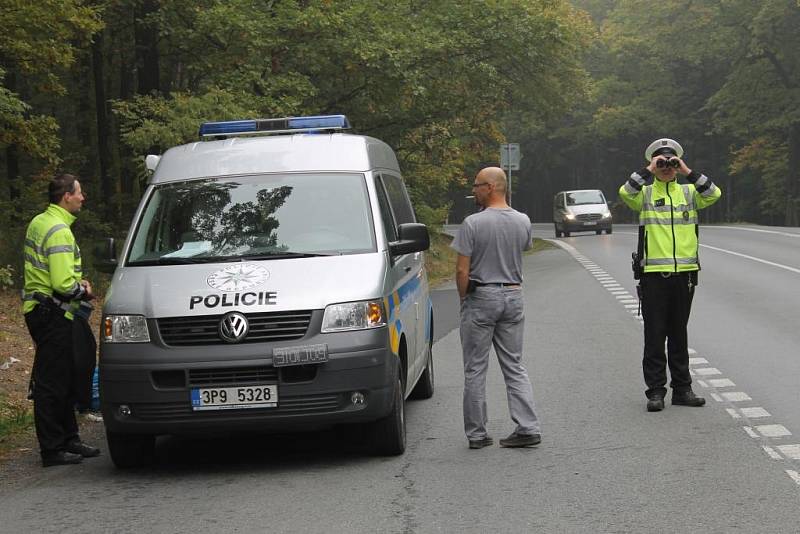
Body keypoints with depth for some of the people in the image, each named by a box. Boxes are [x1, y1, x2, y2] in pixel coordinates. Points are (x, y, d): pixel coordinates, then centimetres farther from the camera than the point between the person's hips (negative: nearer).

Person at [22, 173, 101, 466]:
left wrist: (77, 282, 13)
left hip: (42, 310, 11)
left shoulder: (39, 222, 14)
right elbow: (63, 284, -26)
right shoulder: (59, 231, -19)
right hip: (52, 314, -11)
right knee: (51, 383, -5)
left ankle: (69, 440, 25)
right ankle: (52, 450, 0)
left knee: (65, 379, 17)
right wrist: (83, 292, -7)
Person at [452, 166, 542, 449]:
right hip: (513, 297, 5)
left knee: (475, 369, 4)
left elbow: (462, 270, -13)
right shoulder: (523, 221, 2)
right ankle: (528, 427, 3)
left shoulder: (473, 223, -14)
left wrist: (464, 299, 1)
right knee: (514, 366, 11)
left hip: (481, 297, -5)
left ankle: (477, 433, 7)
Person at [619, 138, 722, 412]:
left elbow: (713, 194, -8)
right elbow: (626, 193, -18)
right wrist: (649, 170, -15)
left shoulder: (688, 192, 10)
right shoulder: (644, 193, 3)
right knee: (655, 335, 0)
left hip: (685, 272, 3)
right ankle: (655, 391, 5)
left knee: (679, 335, 11)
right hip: (654, 274, -2)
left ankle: (682, 388, 18)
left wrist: (687, 171, -10)